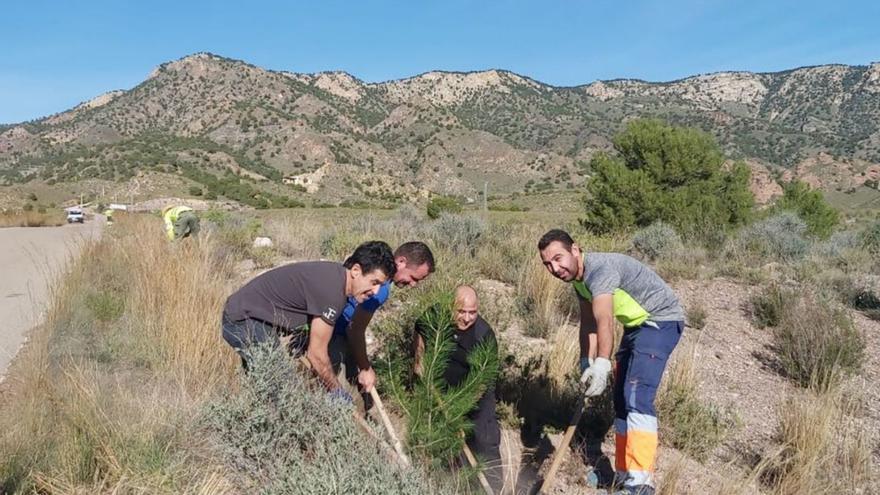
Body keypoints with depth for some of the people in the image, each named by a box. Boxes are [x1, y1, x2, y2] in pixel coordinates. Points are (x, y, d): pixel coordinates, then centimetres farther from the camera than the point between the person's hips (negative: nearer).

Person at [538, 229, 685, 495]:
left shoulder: (600, 269, -29)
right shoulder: (578, 278, 2)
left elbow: (604, 321, -43)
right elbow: (588, 323, 7)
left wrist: (602, 365, -52)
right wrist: (586, 364, 2)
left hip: (661, 320, -10)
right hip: (636, 324, 10)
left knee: (637, 398, -22)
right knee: (621, 399, 12)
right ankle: (623, 472, 22)